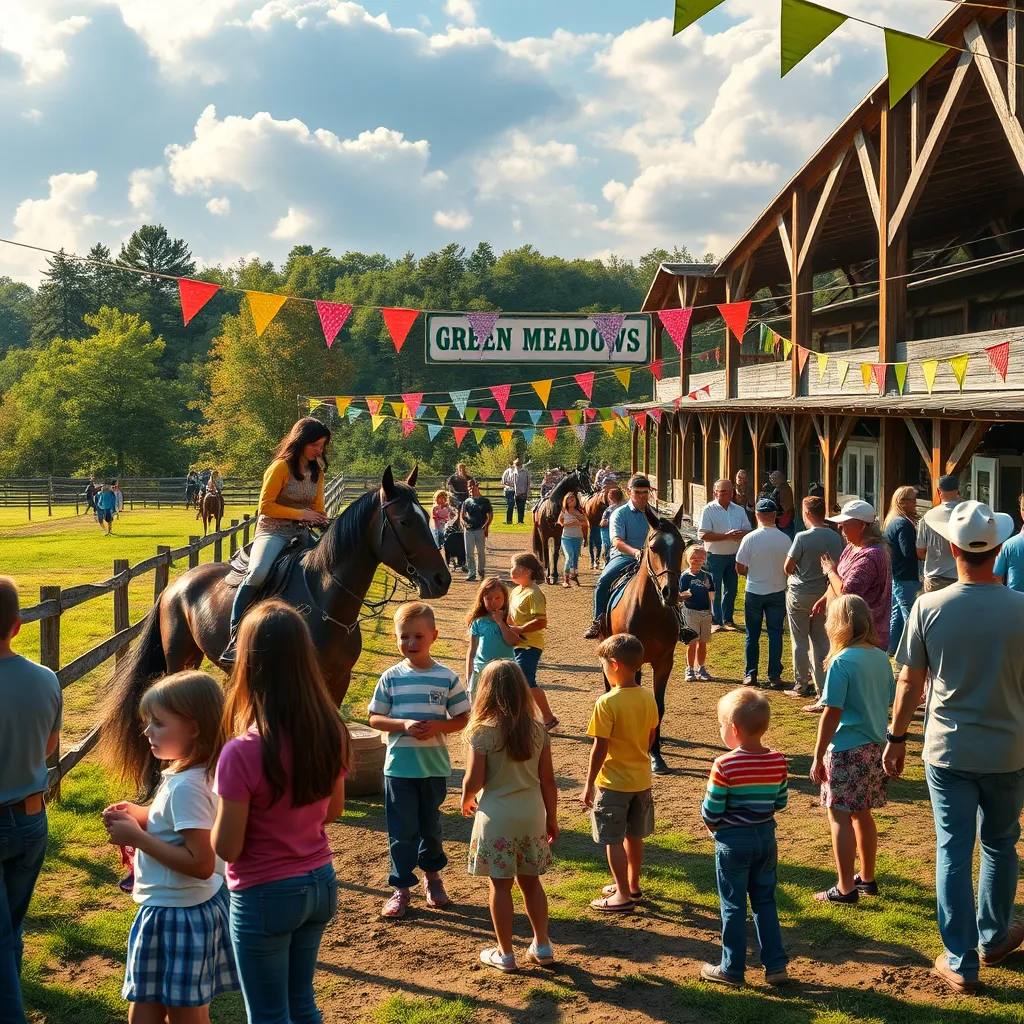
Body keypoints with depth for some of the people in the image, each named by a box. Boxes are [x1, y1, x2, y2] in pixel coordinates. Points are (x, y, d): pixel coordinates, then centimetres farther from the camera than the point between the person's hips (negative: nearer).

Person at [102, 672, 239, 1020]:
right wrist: (140, 815, 4)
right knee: (191, 1010, 19)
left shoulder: (185, 787, -24)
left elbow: (201, 864, -27)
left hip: (175, 917, -9)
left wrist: (137, 837, -22)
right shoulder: (200, 775, 5)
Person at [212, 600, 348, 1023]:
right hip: (320, 883, 6)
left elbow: (226, 848, -18)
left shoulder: (242, 752, -27)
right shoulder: (331, 732, -9)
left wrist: (220, 801, -1)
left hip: (265, 896, -5)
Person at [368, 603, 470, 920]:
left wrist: (437, 726, -18)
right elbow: (375, 719, -1)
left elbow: (462, 719, 1)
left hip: (434, 766, 1)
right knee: (402, 830, 3)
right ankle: (401, 887, 15)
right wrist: (404, 724, -18)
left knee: (431, 825, 16)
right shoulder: (391, 678, -4)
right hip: (399, 767, 0)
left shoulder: (447, 678, -4)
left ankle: (433, 876, 36)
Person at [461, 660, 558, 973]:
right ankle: (542, 946, 24)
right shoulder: (537, 730, -3)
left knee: (500, 884, 7)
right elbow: (548, 780, 1)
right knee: (530, 881, 17)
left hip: (497, 815, -4)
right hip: (532, 814, 4)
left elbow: (474, 781, -14)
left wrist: (466, 802, 7)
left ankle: (505, 953, 15)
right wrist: (551, 818, 13)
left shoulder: (483, 731, -14)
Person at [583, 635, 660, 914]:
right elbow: (651, 738, 8)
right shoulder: (648, 698, -2)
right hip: (641, 779, 7)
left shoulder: (607, 703, -22)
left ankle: (623, 896, 9)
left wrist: (589, 783, -10)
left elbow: (600, 747, -19)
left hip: (613, 783, -7)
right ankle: (633, 885, 34)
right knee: (634, 836, 20)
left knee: (613, 840, 5)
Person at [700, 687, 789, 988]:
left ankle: (732, 970, 17)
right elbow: (781, 802, 5)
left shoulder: (724, 765, -20)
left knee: (733, 906, 7)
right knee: (765, 901, 18)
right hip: (766, 838, 5)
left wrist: (712, 825, 6)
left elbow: (710, 811, -15)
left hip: (733, 841, -5)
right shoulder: (778, 761, -5)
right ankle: (776, 964, 20)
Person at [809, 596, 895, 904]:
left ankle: (845, 888, 7)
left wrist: (818, 756, -9)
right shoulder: (881, 658, 3)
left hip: (847, 751, -7)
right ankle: (867, 878, 31)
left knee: (839, 817, 3)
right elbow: (888, 702, 11)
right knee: (862, 814, 20)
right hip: (876, 748, 7)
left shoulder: (842, 662, -17)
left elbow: (832, 713, -17)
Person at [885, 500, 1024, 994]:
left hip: (948, 750, -1)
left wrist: (897, 738, 8)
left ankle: (959, 963, 14)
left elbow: (909, 682, -5)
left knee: (953, 852, 8)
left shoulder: (929, 607, -12)